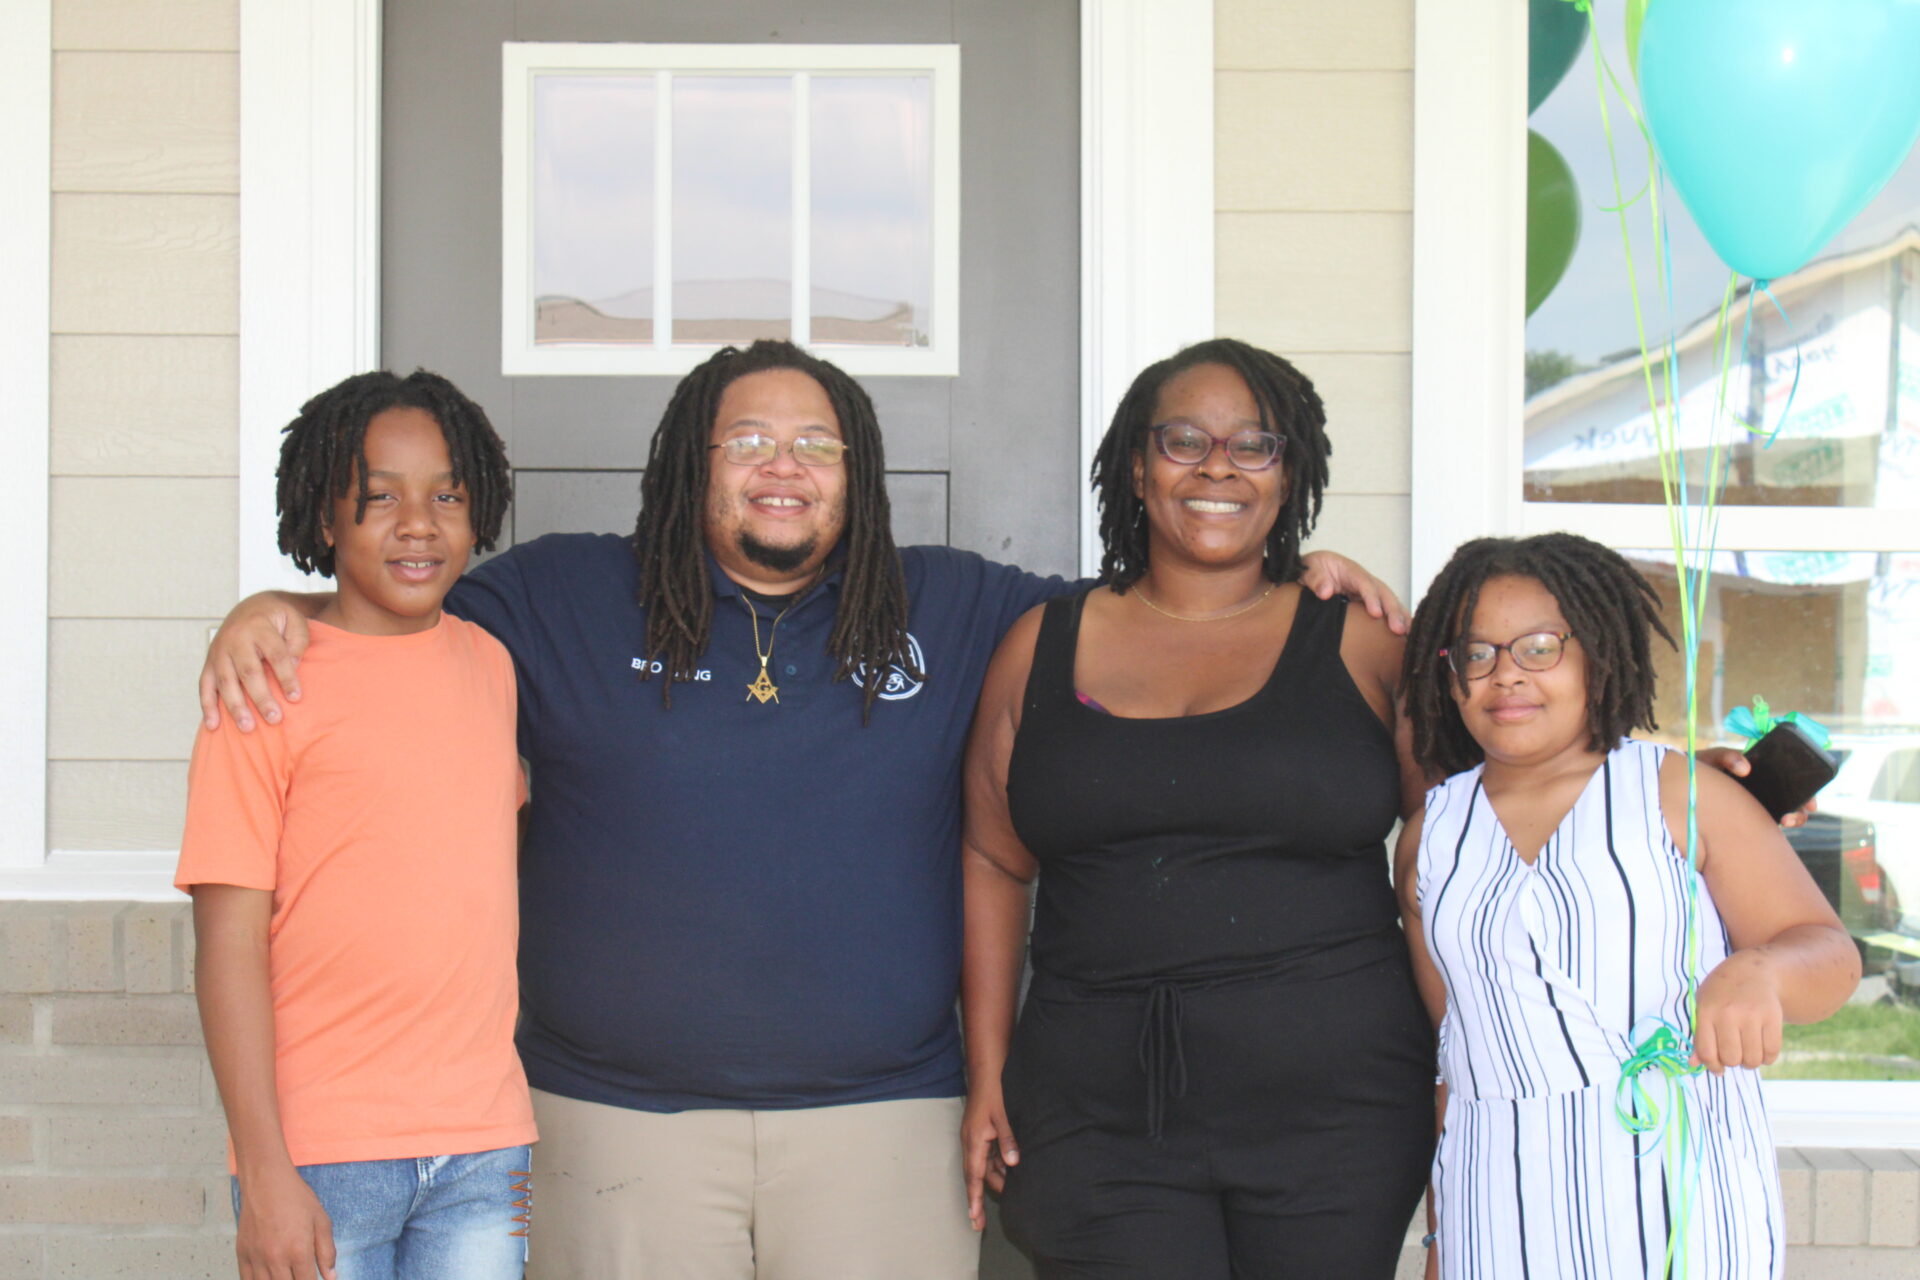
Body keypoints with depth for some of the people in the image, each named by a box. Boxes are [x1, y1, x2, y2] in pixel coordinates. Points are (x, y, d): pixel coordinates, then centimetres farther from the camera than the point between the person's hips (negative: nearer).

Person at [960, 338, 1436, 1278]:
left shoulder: (1362, 644, 5)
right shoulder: (1043, 647, 10)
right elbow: (993, 863, 13)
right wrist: (987, 1074, 8)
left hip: (1334, 1106, 0)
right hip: (1098, 1119, 1)